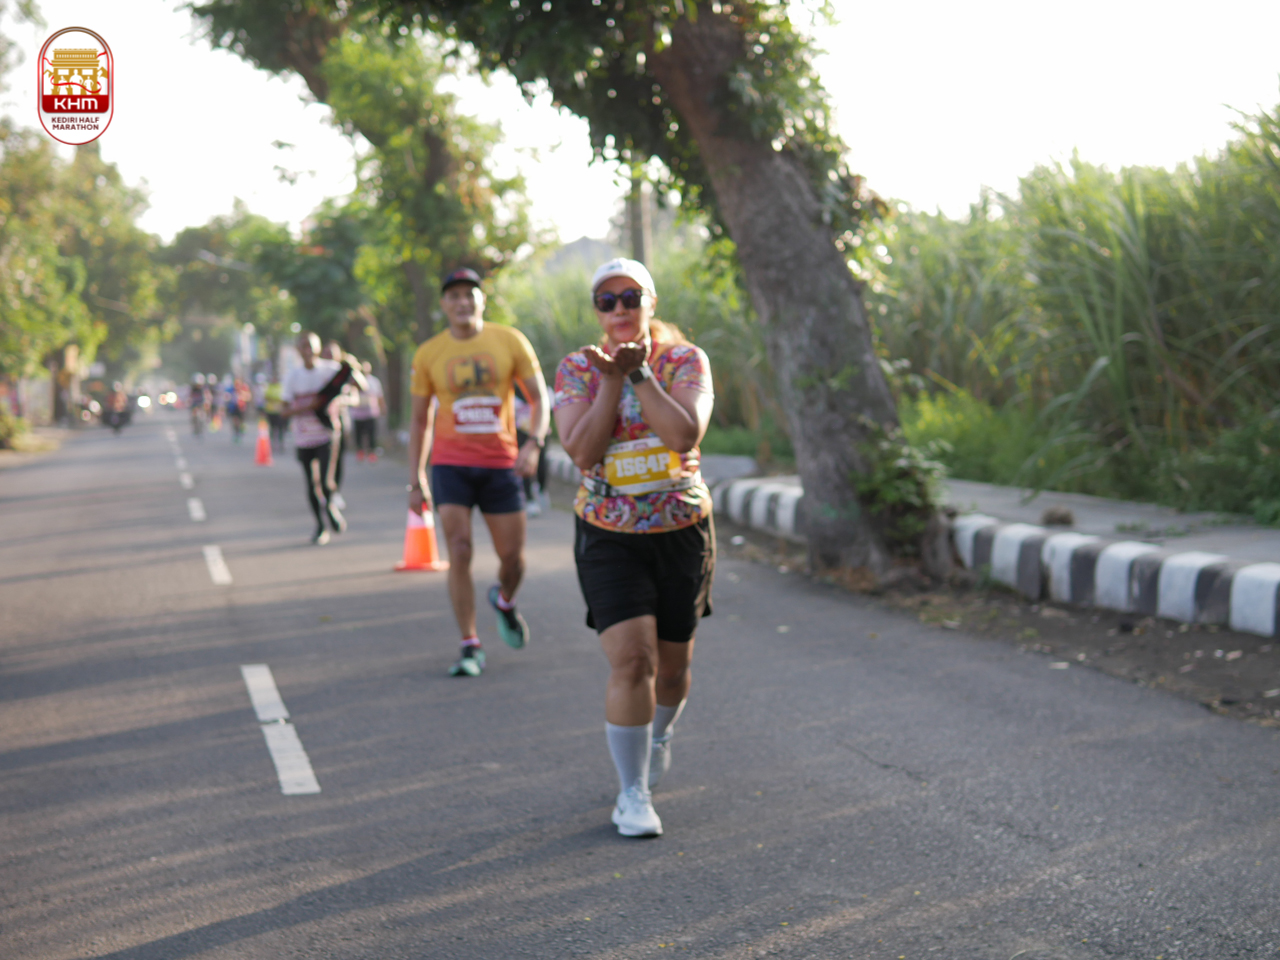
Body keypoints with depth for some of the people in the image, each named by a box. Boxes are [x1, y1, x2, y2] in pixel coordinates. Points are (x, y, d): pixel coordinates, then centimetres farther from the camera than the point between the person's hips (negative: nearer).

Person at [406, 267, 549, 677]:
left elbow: (540, 398, 2)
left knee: (512, 557, 4)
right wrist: (416, 481, 6)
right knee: (459, 552, -11)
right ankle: (470, 648, -3)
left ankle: (504, 601, 39)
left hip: (500, 463, 1)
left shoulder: (510, 341, 0)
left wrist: (534, 443, -16)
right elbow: (420, 420, 10)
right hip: (450, 463, 0)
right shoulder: (428, 354, 2)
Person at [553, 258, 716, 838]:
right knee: (630, 661, -16)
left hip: (683, 533, 1)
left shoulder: (686, 361, -5)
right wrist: (612, 379, -21)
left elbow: (687, 434, -22)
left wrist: (639, 373, -24)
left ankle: (659, 733, 48)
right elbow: (581, 452, -16)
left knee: (672, 662, 14)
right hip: (609, 538, -1)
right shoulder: (576, 370, -3)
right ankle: (633, 794, -3)